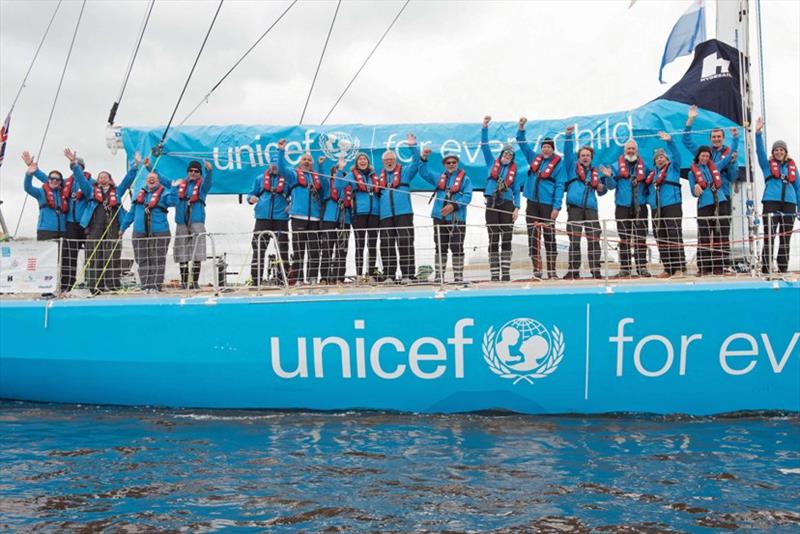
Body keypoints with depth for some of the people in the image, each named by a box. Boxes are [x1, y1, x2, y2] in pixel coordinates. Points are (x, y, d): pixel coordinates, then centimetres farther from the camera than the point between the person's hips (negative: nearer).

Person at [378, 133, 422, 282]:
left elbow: (416, 163, -3)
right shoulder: (379, 177, 19)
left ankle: (408, 274, -8)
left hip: (403, 214, -3)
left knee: (405, 243, -8)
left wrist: (413, 146, -13)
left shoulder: (405, 172, 11)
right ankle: (389, 275, 5)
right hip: (385, 215, 3)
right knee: (386, 246, 1)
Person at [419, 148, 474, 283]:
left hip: (457, 219, -4)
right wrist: (424, 159, 1)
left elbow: (467, 196, -8)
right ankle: (439, 276, 12)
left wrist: (454, 206, -19)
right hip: (440, 217, 4)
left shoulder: (465, 179, 2)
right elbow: (424, 173, 16)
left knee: (457, 248, -3)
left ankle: (458, 276, 3)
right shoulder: (439, 178, 17)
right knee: (440, 248, 7)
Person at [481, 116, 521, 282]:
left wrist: (517, 208, -4)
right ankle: (494, 274, 1)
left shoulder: (514, 170, 8)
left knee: (506, 239, 0)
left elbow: (517, 191, 7)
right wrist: (485, 127, -8)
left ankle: (506, 273, 2)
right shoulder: (492, 163, 9)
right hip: (492, 205, 0)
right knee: (493, 240, 0)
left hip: (507, 205, 0)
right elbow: (484, 145, 3)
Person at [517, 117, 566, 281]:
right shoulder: (535, 158, 12)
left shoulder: (559, 163, -2)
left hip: (547, 204, -5)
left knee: (549, 237, -3)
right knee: (533, 237, 2)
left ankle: (551, 271, 2)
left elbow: (560, 186, -7)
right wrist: (521, 127, 9)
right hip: (532, 202, 5)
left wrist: (556, 207, -14)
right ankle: (537, 271, 6)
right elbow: (522, 143, 22)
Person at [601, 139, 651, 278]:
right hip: (623, 206, 0)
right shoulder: (616, 165, 7)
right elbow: (612, 186, 2)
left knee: (641, 238, -1)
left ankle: (642, 267, 2)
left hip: (640, 206, 1)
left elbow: (648, 186, 15)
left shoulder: (644, 166, 10)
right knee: (624, 238, 2)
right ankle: (624, 268, 6)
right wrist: (609, 177, -15)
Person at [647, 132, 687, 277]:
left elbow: (676, 155, -9)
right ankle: (668, 269, 8)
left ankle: (680, 268, -12)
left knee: (675, 237, -10)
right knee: (661, 240, 4)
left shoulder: (673, 167, 8)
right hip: (656, 209, 6)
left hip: (672, 206, -6)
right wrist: (648, 201, 8)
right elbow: (648, 190, 26)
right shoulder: (652, 173, 21)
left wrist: (669, 141, -21)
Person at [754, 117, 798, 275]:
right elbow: (760, 150, -4)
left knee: (785, 239, 6)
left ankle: (783, 270, 10)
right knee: (769, 238, -8)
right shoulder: (767, 165, 10)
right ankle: (766, 270, -10)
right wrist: (758, 133, -17)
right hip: (771, 203, -3)